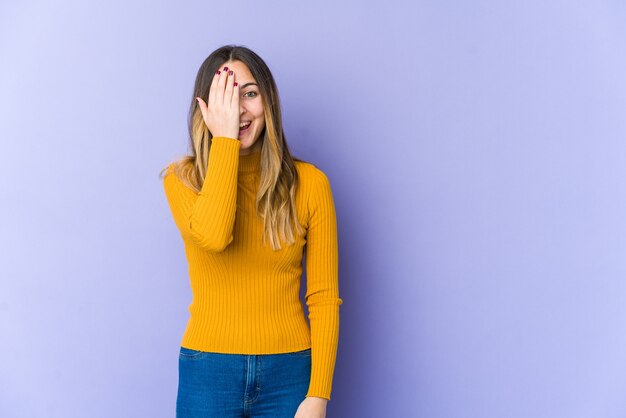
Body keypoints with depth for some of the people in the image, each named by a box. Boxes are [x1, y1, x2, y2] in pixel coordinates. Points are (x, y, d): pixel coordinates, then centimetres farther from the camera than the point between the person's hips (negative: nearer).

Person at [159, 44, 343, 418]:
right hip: (208, 369, 0)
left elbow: (324, 296, -3)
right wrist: (224, 138, -17)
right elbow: (212, 236, -24)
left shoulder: (309, 182, -4)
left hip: (288, 370, 0)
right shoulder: (183, 178, -2)